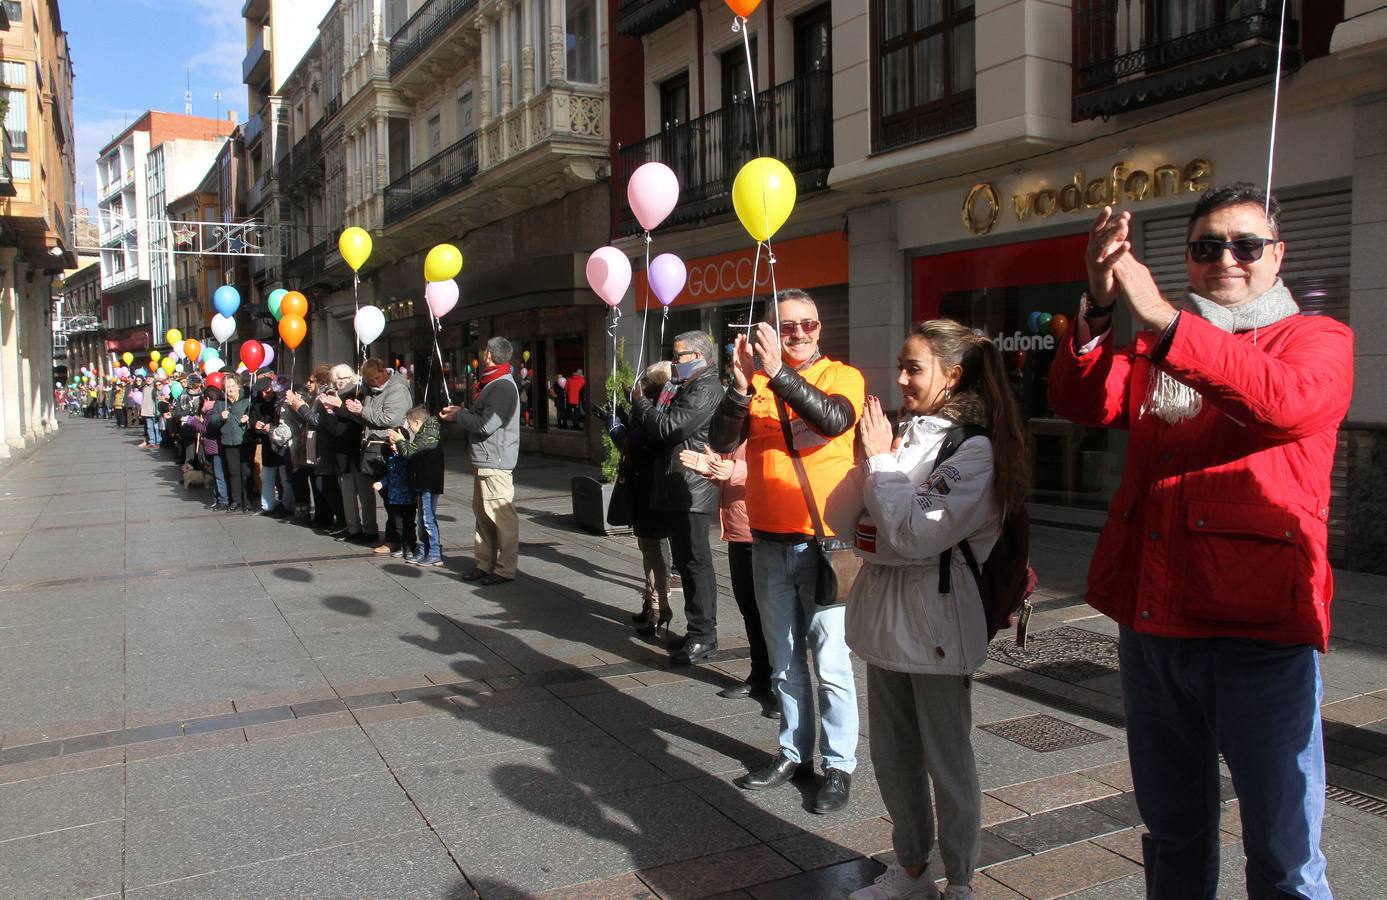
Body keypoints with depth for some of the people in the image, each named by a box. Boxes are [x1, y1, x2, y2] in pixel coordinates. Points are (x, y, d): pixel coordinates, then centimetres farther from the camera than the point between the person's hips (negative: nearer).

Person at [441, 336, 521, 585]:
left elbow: (486, 424, -22)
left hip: (495, 462, -11)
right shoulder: (493, 383, 18)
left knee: (501, 516, -5)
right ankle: (485, 564, 23)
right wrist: (461, 412, 8)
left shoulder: (503, 386, -16)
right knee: (482, 513, 15)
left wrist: (458, 415, -8)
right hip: (485, 461, 11)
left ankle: (505, 569, 0)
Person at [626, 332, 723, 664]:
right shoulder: (686, 387, 21)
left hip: (690, 490, -10)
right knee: (685, 560, 14)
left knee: (695, 561, -6)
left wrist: (640, 403, -5)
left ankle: (703, 637, 1)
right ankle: (696, 632, 24)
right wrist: (642, 409, 3)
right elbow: (660, 431, 21)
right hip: (676, 490, 10)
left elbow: (670, 427, -20)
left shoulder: (707, 389, -12)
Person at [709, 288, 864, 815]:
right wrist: (742, 384, -20)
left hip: (824, 542, -4)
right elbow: (722, 443, -7)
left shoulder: (842, 376, -2)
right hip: (768, 543, 4)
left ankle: (840, 765, 15)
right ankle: (794, 753, 30)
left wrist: (780, 374, -29)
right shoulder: (754, 383, 6)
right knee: (784, 661, 15)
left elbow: (834, 419, -24)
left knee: (830, 663, 0)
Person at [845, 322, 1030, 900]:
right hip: (885, 613, 7)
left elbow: (916, 536, -22)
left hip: (935, 620, -7)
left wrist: (879, 460, -13)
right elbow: (856, 524, 11)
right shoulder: (902, 434, 8)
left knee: (947, 763, 7)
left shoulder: (973, 452, -12)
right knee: (891, 758, 17)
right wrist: (870, 461, -4)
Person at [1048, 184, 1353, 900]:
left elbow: (1287, 400, -21)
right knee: (1172, 831, 18)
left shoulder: (1318, 338, 3)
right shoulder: (1156, 345, 16)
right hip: (1150, 621, 4)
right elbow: (1083, 402, -3)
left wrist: (1163, 320, -28)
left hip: (1258, 627, -4)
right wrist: (1098, 305, -18)